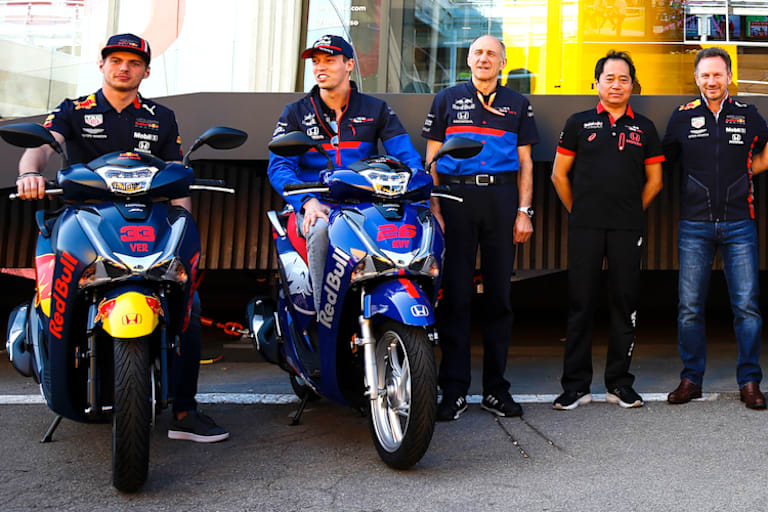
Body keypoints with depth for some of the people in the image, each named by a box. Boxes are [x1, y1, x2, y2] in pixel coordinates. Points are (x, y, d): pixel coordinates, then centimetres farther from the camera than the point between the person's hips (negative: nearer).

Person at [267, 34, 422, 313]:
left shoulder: (376, 110, 14)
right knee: (321, 230, -36)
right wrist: (307, 201, -19)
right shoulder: (296, 113, 12)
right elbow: (279, 166, 0)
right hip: (317, 204, -1)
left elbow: (408, 156, 3)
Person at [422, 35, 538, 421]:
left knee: (499, 295, 3)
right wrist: (434, 209, -3)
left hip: (502, 199, 1)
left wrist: (524, 212, 3)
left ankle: (496, 388, 10)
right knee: (455, 294, -4)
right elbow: (431, 159, 9)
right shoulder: (447, 99, 13)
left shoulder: (517, 104, 16)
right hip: (456, 198, -1)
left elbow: (525, 163, 14)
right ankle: (454, 389, 1)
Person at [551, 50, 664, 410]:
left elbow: (654, 180, 16)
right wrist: (579, 212, 8)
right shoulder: (579, 123, 8)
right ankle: (575, 385, 6)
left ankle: (619, 383, 15)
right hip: (584, 228, -1)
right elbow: (559, 174, 9)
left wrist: (631, 212, 10)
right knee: (580, 303, 0)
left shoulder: (644, 128, 12)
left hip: (627, 229, 2)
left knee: (625, 303, 4)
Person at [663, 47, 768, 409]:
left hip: (738, 223, 0)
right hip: (694, 225, 0)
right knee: (689, 307, 1)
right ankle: (691, 379, 13)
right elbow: (666, 161, 17)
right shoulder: (683, 117, 7)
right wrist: (697, 184, 11)